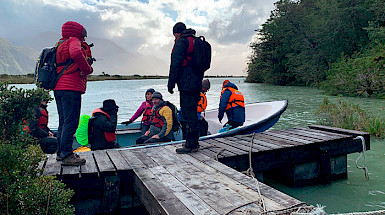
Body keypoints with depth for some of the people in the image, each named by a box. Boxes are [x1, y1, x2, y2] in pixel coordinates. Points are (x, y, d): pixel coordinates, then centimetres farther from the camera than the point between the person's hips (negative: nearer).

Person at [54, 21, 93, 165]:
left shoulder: (61, 44, 25)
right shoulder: (74, 41, -3)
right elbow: (76, 53, -26)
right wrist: (88, 69, -14)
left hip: (59, 88, 10)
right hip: (71, 87, -10)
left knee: (64, 121, 15)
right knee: (71, 121, -9)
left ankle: (61, 152, 22)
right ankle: (66, 155, -8)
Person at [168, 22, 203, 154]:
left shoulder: (181, 41, -5)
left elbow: (176, 64, -14)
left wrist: (171, 83, -12)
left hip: (186, 85, -9)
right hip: (197, 84, 9)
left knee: (188, 114, -7)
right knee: (192, 113, 14)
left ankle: (191, 145, -4)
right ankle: (194, 143, 20)